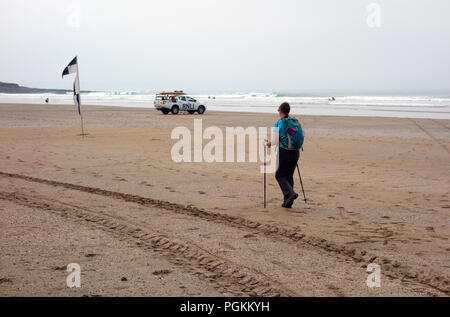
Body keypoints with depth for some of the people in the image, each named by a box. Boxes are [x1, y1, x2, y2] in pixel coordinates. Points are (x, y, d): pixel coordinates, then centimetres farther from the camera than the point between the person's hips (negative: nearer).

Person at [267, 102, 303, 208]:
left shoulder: (279, 123, -8)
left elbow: (275, 141, -10)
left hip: (284, 152, -5)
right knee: (289, 175, 14)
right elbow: (301, 138, 10)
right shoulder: (296, 122, 8)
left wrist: (269, 144, 11)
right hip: (295, 152, 5)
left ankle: (290, 193, -15)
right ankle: (288, 201, 12)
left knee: (280, 175, 8)